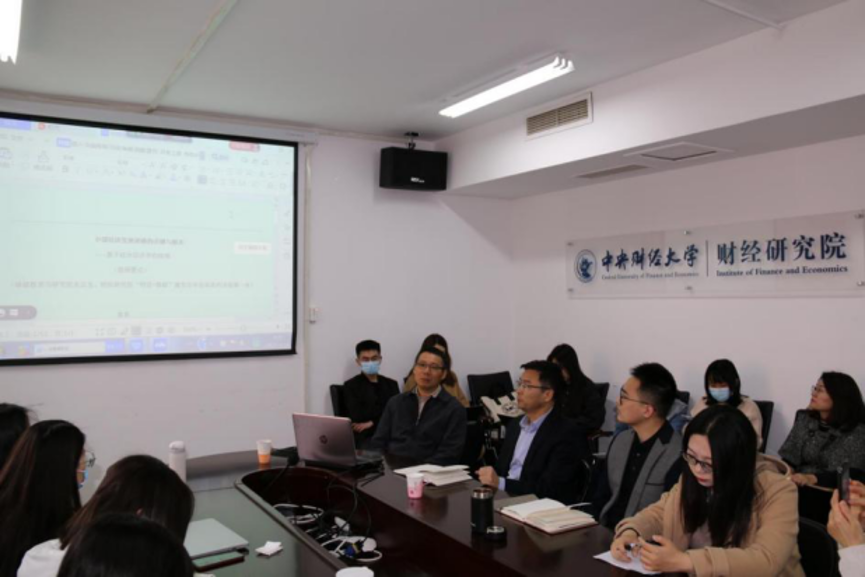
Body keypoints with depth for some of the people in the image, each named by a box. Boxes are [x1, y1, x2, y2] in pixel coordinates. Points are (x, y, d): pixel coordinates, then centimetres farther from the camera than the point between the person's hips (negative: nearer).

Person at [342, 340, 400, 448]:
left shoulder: (391, 384, 19)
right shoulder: (351, 386, 7)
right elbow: (358, 416, -6)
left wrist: (373, 422, -9)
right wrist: (387, 409, -2)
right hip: (365, 437, -4)